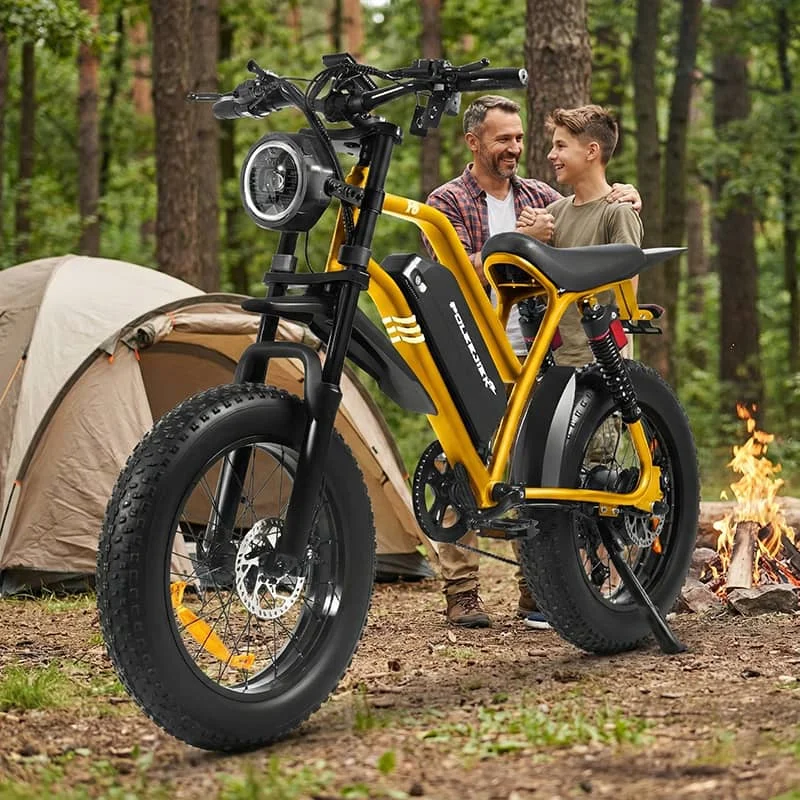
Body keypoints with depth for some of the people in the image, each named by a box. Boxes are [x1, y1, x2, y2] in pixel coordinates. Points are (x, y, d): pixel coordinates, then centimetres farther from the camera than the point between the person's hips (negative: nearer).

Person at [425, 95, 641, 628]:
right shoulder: (448, 203, 1)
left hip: (532, 355, 4)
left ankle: (536, 588, 12)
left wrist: (624, 195, -6)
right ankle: (462, 592, 3)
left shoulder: (539, 197, 14)